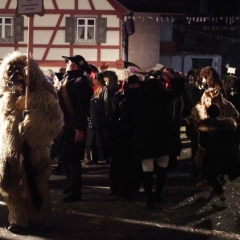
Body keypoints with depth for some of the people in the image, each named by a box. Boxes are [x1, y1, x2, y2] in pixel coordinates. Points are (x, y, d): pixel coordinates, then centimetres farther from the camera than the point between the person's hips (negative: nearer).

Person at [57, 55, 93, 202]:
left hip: (75, 126, -9)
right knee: (64, 157, 15)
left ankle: (75, 191, 6)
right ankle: (72, 185, 30)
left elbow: (83, 107, -19)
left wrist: (80, 128, -23)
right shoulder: (66, 80, 14)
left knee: (73, 158, -4)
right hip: (66, 125, 9)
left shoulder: (80, 81, -12)